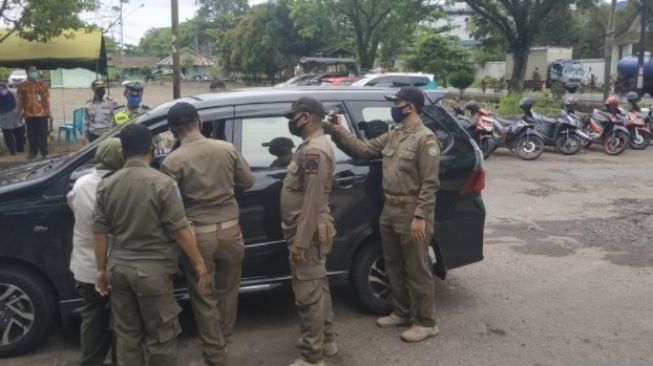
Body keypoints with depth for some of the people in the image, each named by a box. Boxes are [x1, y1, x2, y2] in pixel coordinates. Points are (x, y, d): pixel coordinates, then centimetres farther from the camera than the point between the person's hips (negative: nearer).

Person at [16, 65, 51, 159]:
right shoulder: (22, 85, 6)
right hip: (29, 114, 1)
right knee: (31, 134, 5)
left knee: (43, 133, 3)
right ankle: (33, 152, 16)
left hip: (42, 113, -1)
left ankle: (44, 152, 12)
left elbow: (46, 98, 5)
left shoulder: (41, 84, 5)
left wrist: (49, 112, 1)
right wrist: (20, 113, 5)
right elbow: (20, 100, 9)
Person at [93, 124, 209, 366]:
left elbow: (100, 232, 4)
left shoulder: (106, 185, 1)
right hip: (152, 269, -5)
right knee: (160, 336, 7)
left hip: (119, 268, 5)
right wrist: (198, 262, -4)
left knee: (126, 333, 17)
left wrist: (101, 269, 13)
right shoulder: (162, 182, -14)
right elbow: (179, 229, -13)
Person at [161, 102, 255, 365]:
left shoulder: (172, 162, -12)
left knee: (204, 298, 10)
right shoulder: (227, 149, -3)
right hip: (229, 229, 3)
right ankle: (224, 336, 42)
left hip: (198, 234, -3)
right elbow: (248, 181, 8)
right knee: (228, 288, 23)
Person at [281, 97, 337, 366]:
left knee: (307, 293, -3)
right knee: (318, 287, 19)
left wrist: (300, 241, -23)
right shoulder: (315, 145, 14)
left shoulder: (313, 151, -21)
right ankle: (325, 340, 32)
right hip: (313, 231, 11)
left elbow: (312, 201, -25)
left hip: (308, 234, -11)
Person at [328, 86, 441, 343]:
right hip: (390, 209, 9)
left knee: (417, 268, 0)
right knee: (393, 265, 17)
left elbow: (430, 183, -19)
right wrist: (339, 131, 6)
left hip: (411, 212, -9)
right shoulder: (393, 136, 11)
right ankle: (402, 313, 32)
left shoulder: (425, 139, -16)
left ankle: (426, 323, 13)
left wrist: (420, 216, -22)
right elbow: (364, 149, 13)